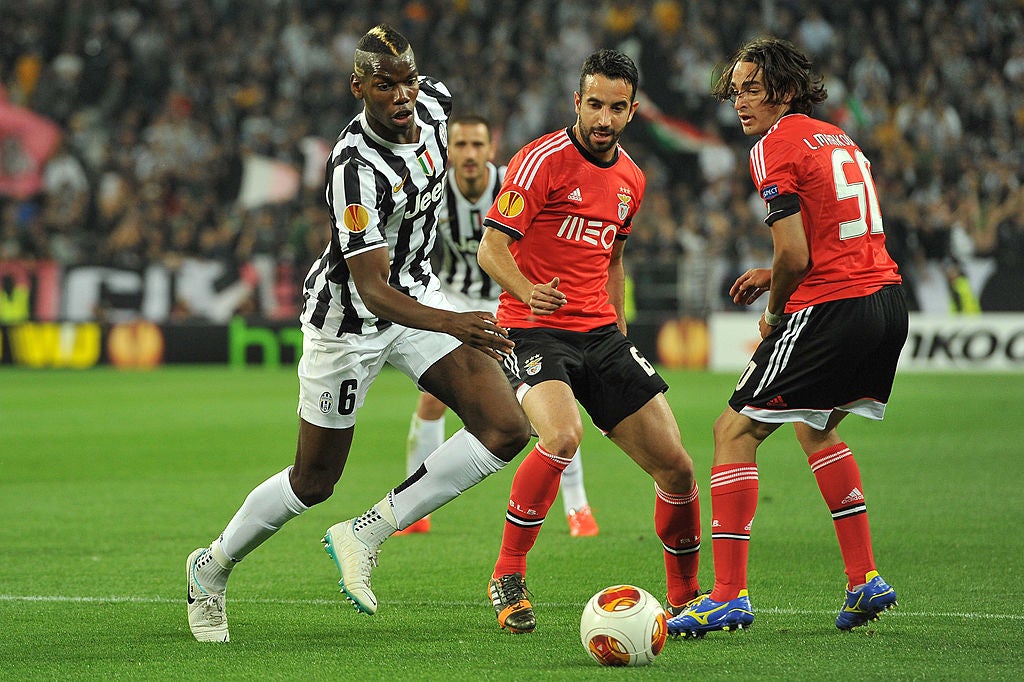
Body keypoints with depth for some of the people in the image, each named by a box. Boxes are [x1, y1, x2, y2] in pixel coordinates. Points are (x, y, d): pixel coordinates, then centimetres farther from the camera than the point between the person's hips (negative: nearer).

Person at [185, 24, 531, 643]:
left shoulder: (434, 101, -11)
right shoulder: (356, 168, -33)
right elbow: (372, 291, -36)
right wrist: (452, 324, -50)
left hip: (418, 291, 6)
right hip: (349, 319, -6)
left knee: (507, 430, -13)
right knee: (314, 482, 7)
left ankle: (367, 534, -6)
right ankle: (214, 567, 33)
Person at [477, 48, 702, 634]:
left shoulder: (631, 180, 12)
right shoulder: (544, 160, -10)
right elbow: (492, 247, -16)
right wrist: (527, 291, -35)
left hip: (600, 333, 6)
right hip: (535, 329, -6)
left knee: (675, 465, -1)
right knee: (562, 437, -34)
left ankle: (686, 596, 19)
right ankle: (508, 576, -17)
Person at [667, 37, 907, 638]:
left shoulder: (776, 149, -9)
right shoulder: (839, 139, 18)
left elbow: (795, 256, -15)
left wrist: (774, 313, 3)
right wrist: (774, 275, 18)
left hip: (831, 310, -9)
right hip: (886, 298, 9)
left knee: (736, 430, -1)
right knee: (815, 426, 28)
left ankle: (729, 595, -7)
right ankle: (865, 580, 24)